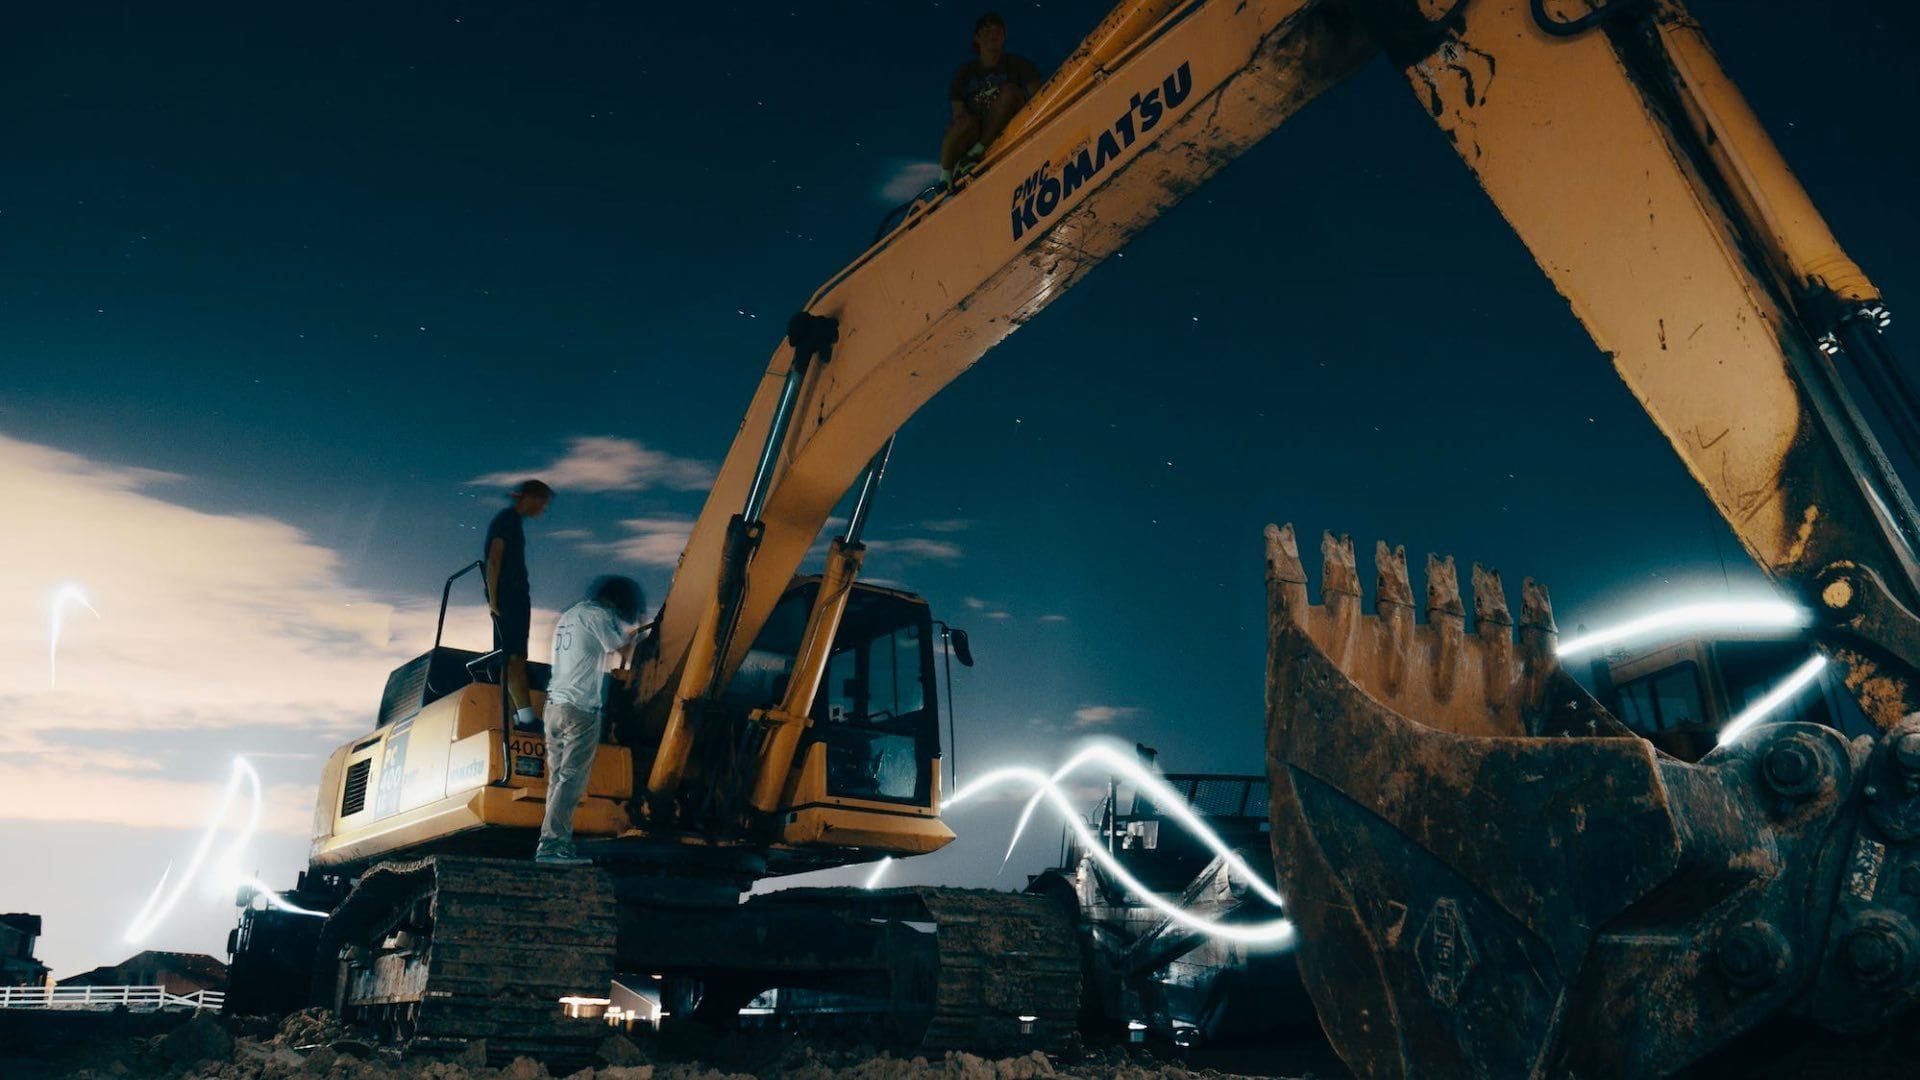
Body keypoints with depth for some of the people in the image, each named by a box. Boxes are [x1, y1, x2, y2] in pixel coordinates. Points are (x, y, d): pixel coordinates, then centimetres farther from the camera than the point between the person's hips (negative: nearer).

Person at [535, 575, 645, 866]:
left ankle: (557, 842, 5)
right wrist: (633, 635, 15)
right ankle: (551, 844, -16)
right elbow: (624, 654, -3)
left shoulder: (568, 615, 21)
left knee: (558, 778, 8)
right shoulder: (599, 616, -5)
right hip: (581, 709, -9)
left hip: (554, 705, 9)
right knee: (572, 779, -11)